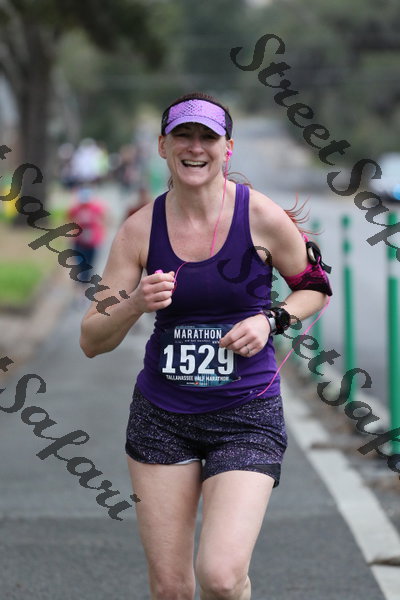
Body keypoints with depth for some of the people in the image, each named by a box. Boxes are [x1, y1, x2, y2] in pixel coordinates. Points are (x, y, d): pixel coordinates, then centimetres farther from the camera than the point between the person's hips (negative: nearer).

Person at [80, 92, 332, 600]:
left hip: (246, 416, -2)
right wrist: (136, 305, -21)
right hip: (161, 415, 2)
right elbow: (92, 341, -1)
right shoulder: (141, 229, -3)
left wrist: (270, 320, -11)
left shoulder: (261, 218, -8)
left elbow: (316, 288, 9)